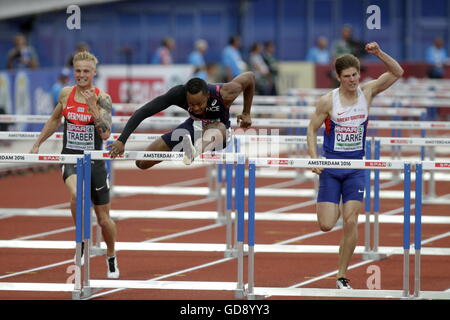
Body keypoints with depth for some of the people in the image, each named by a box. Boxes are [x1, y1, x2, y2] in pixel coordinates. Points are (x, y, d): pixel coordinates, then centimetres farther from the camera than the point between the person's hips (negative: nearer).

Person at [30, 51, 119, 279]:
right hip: (70, 158, 1)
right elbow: (55, 119, 20)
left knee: (104, 219, 9)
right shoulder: (66, 94, 2)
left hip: (94, 160, -1)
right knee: (76, 194, -35)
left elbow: (105, 133, -17)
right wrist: (37, 144, 20)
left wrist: (93, 107, -24)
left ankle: (111, 258, 36)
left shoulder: (102, 99, -7)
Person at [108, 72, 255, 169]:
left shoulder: (224, 94, -33)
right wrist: (121, 141, -39)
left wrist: (246, 113, -4)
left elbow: (250, 77, -13)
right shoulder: (178, 93, -30)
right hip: (194, 125, 3)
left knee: (217, 129, -44)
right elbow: (142, 112, -30)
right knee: (143, 163, 3)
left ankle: (194, 153, -71)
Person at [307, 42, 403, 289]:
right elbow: (312, 130, -1)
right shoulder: (328, 101, -9)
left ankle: (342, 276, 4)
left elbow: (397, 73, -2)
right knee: (326, 225, -6)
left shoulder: (366, 92, -1)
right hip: (331, 166, -1)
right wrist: (314, 159, -14)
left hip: (356, 167, 2)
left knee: (351, 223, -7)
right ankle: (335, 210, 33)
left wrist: (378, 54, -17)